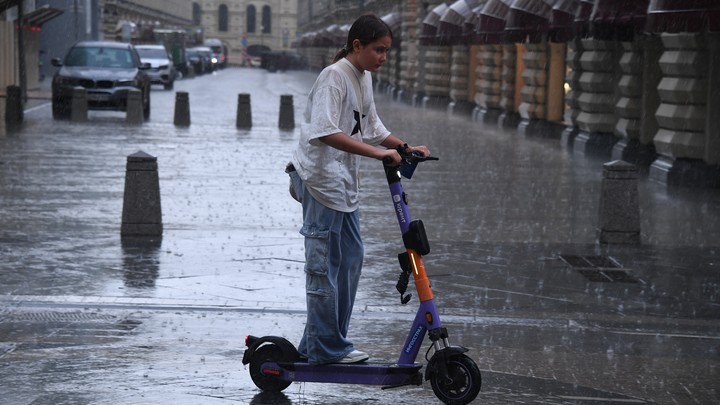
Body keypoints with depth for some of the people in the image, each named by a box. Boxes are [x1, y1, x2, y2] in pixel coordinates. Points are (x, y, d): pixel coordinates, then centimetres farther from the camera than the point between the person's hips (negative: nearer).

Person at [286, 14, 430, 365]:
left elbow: (372, 129, 23)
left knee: (350, 258, 13)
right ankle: (326, 349, 2)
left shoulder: (363, 78, 12)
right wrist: (377, 152, -32)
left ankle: (316, 343, 21)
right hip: (320, 180, -10)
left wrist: (405, 147, 9)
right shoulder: (334, 76, -17)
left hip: (343, 182, 10)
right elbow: (326, 132, -30)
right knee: (325, 265, -5)